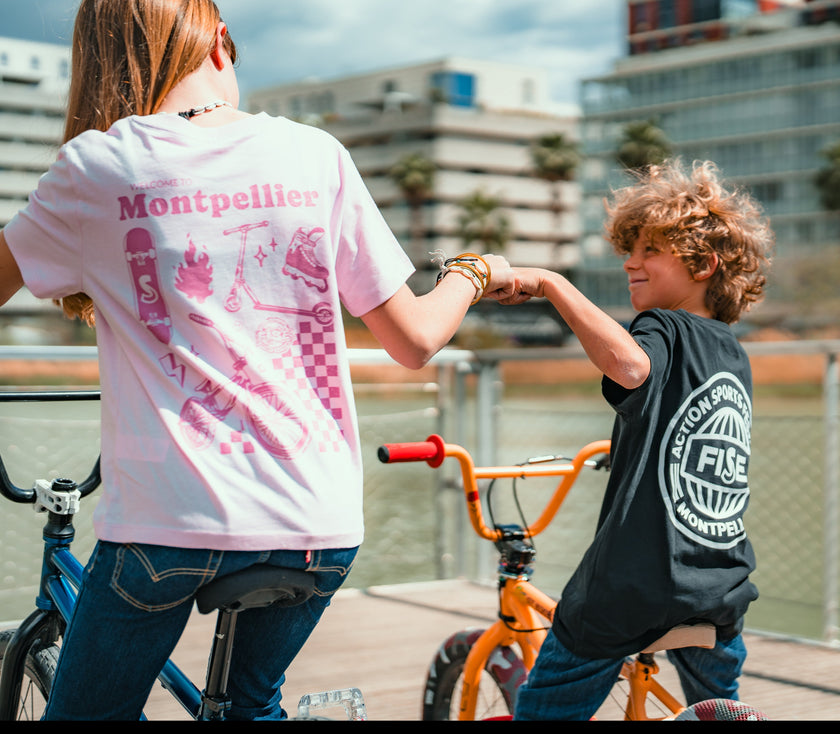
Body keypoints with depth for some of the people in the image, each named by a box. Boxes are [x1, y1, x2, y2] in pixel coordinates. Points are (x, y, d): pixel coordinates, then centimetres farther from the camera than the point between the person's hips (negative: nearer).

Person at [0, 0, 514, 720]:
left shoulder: (96, 165, -2)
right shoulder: (316, 155, 3)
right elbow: (416, 339, 7)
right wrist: (476, 273, 26)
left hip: (166, 520, -3)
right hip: (321, 524, 4)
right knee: (252, 703, 28)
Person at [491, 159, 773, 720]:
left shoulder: (666, 331, -10)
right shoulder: (736, 357, 13)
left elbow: (629, 364, -35)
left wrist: (548, 283, -29)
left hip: (631, 590, -7)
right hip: (722, 592, 7)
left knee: (543, 708, 5)